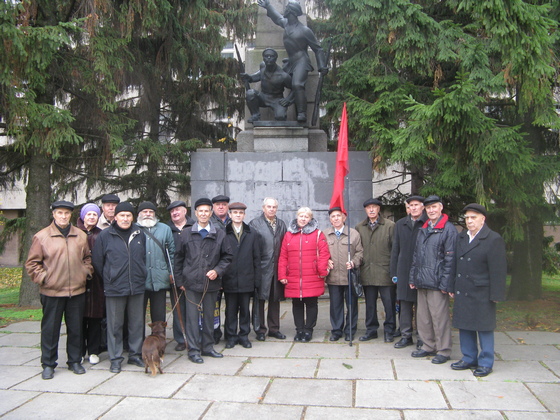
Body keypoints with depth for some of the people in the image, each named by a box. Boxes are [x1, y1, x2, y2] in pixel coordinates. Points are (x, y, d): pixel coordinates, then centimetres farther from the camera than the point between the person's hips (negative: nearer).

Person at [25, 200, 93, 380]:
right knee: (50, 329, 6)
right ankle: (48, 364, 19)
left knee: (76, 328, 11)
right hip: (52, 292, -3)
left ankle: (75, 361, 25)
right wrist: (42, 278, -7)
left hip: (77, 291, 3)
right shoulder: (41, 236, -3)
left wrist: (86, 272, 5)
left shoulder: (81, 236, 7)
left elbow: (87, 257, 19)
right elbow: (32, 263, 1)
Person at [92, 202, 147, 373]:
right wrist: (108, 278, 5)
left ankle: (135, 355, 24)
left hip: (137, 287, 3)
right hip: (114, 288, -3)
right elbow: (97, 261, 2)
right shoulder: (105, 235, -3)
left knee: (137, 323, 11)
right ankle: (115, 359, 16)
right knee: (115, 325, 5)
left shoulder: (140, 234, 6)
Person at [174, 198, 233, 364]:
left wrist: (217, 270, -7)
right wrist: (180, 281, 4)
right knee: (192, 317, -1)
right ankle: (193, 350, 9)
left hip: (211, 283, 1)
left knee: (209, 316, 11)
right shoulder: (187, 234, 4)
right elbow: (178, 258, 8)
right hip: (191, 283, -1)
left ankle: (207, 347, 24)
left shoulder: (220, 234, 4)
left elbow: (227, 256, 9)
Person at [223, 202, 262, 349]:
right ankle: (231, 336, 19)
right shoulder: (223, 234, 1)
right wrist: (220, 277, -6)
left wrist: (257, 280, 2)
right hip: (229, 280, -1)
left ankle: (244, 336, 20)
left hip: (246, 280, 1)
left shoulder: (252, 234, 8)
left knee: (245, 309, 9)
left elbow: (256, 258, 7)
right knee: (230, 310, 7)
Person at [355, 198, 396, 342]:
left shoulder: (390, 226, -2)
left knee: (389, 303, 2)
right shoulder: (359, 228, 9)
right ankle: (371, 329, 24)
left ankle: (389, 331, 16)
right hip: (367, 273, 3)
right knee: (370, 303, 12)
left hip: (385, 271, -3)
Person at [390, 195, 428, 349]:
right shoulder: (400, 224, 11)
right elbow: (395, 249, 12)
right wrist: (394, 272, 9)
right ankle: (406, 335, 18)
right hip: (404, 271, 4)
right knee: (405, 304, 8)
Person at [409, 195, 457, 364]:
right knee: (423, 317, 13)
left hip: (437, 283, -7)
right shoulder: (423, 229, 16)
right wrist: (413, 277, 14)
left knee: (440, 317, -1)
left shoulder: (448, 229, -6)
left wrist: (446, 283, -14)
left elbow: (450, 258, -11)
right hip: (422, 282, 7)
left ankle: (443, 351, 12)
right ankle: (428, 347, 25)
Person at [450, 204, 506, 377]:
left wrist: (495, 295, -13)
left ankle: (485, 363, 15)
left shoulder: (493, 239, -8)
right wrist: (453, 288, 11)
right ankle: (469, 359, 26)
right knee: (464, 327, 13)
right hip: (462, 292, 6)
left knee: (484, 328, 3)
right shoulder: (461, 238, 12)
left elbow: (498, 270, -11)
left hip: (482, 294, -6)